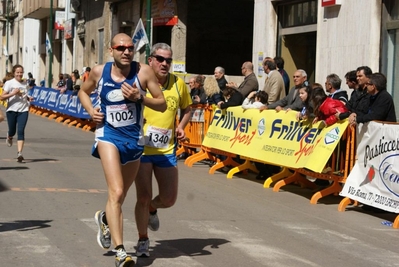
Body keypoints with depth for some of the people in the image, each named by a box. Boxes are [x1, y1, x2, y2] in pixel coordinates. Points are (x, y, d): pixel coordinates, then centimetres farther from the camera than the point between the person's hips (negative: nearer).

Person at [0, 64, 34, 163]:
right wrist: (13, 93, -20)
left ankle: (19, 153, -16)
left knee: (21, 131, -11)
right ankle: (9, 137, 46)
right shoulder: (9, 83, -4)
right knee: (12, 131, 7)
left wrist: (29, 98, 5)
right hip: (12, 110, -2)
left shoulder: (25, 83, 10)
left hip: (23, 110, 2)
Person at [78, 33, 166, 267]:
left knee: (121, 195, 18)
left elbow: (162, 105, -5)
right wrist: (91, 110, -3)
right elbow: (83, 92, 16)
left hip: (135, 140, 2)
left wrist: (140, 97, -21)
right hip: (108, 136, -2)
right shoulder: (99, 72, -4)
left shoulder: (143, 72, -8)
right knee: (116, 192, -20)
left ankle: (105, 218, 53)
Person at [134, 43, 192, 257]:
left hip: (166, 150, 3)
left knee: (169, 199, 4)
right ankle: (143, 240, 20)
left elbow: (186, 109, 17)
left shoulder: (178, 83, 1)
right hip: (141, 149, -3)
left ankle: (152, 209, 41)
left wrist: (181, 127, -1)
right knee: (143, 197, -2)